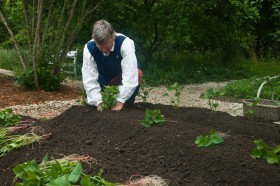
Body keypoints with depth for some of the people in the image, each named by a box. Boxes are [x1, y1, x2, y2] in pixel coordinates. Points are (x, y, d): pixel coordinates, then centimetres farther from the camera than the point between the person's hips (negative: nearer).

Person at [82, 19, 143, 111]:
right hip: (105, 79, 3)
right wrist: (98, 102, -37)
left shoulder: (125, 43, -37)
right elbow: (90, 79, -28)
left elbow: (130, 74, -42)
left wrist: (120, 102, -45)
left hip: (125, 77, -2)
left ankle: (127, 104, -13)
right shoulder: (89, 48, -28)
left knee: (137, 74, -34)